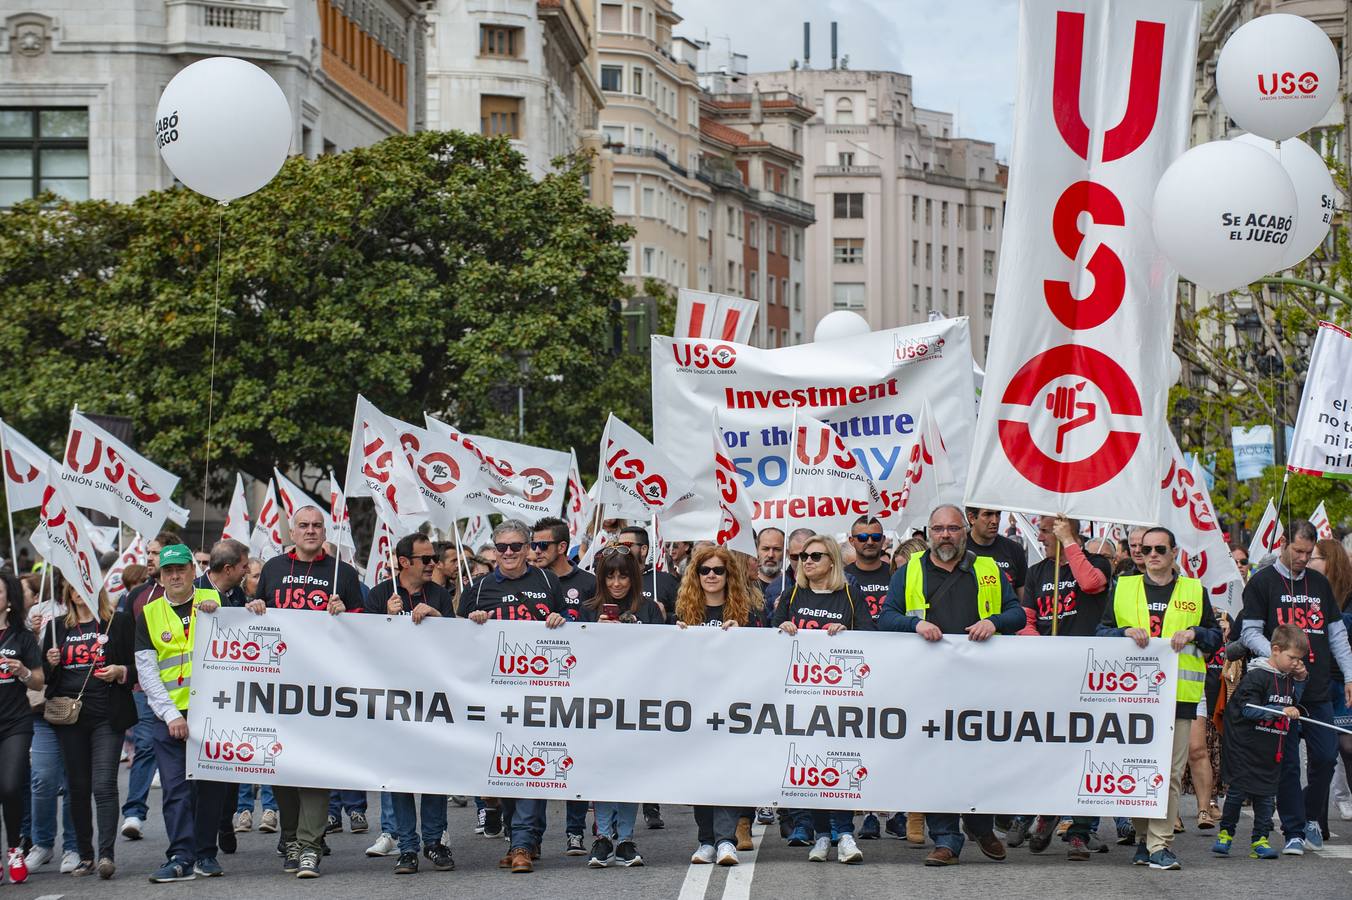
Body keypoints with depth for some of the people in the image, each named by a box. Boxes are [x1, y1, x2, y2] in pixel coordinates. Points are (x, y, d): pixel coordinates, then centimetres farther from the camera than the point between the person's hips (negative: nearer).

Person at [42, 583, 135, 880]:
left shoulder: (119, 622, 5)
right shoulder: (58, 627, 14)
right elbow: (45, 675, 18)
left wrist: (119, 672, -14)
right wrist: (51, 663, -3)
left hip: (107, 716, -4)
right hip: (69, 715, 4)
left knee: (104, 785, -13)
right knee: (78, 786, 7)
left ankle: (106, 853, -16)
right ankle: (85, 855, 14)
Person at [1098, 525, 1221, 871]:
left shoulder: (1194, 592, 13)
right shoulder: (1123, 588, 14)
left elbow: (1216, 635, 15)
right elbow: (1102, 631, 12)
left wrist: (1193, 633, -4)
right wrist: (1126, 632, -7)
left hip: (1178, 694, -1)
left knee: (1170, 771, -7)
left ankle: (1160, 843, -6)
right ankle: (1143, 837, 15)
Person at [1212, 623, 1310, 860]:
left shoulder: (1289, 680, 11)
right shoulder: (1256, 676, -13)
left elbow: (1293, 706, 20)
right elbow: (1248, 709, -19)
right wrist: (1281, 710, -26)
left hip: (1271, 750, 6)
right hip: (1245, 745, -6)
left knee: (1265, 792, 5)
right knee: (1238, 790, 0)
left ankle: (1260, 840, 8)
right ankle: (1225, 832, 15)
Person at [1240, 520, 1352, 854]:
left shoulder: (1320, 583, 16)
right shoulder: (1261, 582, 1)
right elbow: (1250, 632, -3)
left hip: (1319, 690, 4)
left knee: (1325, 757, 2)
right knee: (1287, 762, -3)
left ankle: (1313, 819, 21)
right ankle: (1294, 832, 3)